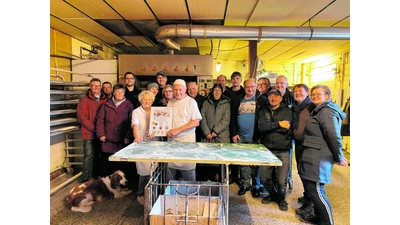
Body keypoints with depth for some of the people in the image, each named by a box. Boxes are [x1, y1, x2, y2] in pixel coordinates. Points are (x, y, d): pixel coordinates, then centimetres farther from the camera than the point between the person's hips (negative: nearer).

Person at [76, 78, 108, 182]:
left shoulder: (106, 100, 8)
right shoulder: (84, 100, 1)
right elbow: (81, 117, -7)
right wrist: (94, 128, -12)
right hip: (89, 133, -3)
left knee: (98, 156, 11)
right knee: (89, 156, -4)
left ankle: (96, 177, 23)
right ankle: (85, 178, 7)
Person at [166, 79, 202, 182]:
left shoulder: (191, 102, -3)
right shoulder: (170, 102, 11)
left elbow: (196, 122, -11)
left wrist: (177, 130, -16)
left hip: (187, 140, -4)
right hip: (172, 139, 4)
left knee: (188, 170, 0)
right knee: (170, 167, 6)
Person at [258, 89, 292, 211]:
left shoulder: (287, 111, 2)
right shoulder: (263, 111, 9)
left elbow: (287, 127, -15)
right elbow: (261, 127, -9)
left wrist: (269, 126, -11)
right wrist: (278, 124, -14)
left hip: (283, 151, -2)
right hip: (267, 150, 3)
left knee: (282, 180, 2)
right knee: (265, 178, 8)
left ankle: (281, 199, 31)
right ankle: (273, 195, 37)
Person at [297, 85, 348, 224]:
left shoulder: (326, 110, -14)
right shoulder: (320, 110, 19)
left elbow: (334, 136, -20)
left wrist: (339, 157, -13)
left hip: (318, 159, -10)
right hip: (313, 157, 10)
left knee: (315, 190, -5)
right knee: (312, 188, 17)